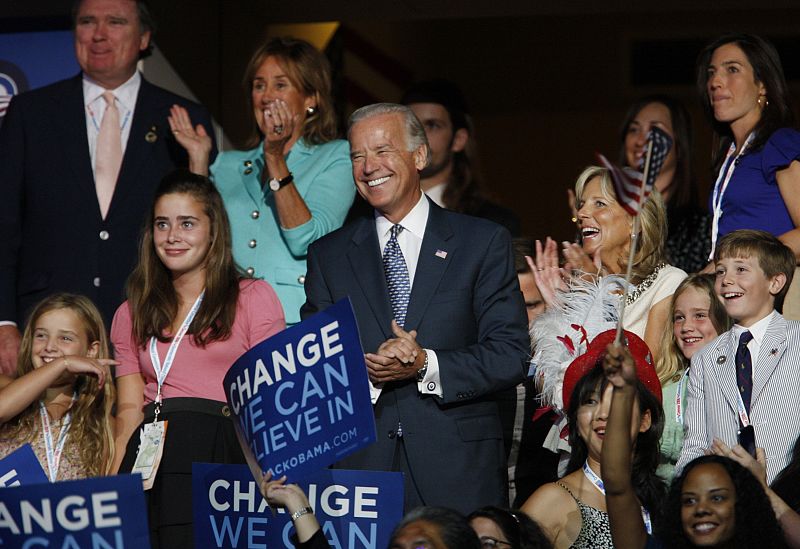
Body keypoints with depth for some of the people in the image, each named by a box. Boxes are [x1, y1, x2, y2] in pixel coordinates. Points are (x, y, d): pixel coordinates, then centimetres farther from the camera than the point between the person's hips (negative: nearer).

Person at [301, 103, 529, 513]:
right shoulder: (328, 255, 12)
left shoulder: (484, 242, 4)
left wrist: (427, 365, -16)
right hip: (359, 464, 2)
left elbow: (511, 356, -2)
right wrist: (365, 370, -14)